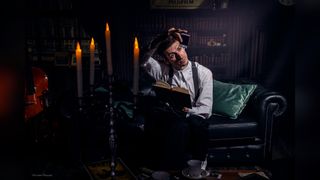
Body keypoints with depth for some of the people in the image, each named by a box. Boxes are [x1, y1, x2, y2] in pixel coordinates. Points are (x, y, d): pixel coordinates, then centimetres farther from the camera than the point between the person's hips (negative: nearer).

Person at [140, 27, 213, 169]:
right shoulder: (164, 71, 7)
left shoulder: (203, 73, 1)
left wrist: (187, 111, -25)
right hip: (167, 118, 1)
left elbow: (205, 109, -5)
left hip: (192, 118, -1)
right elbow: (144, 59, -13)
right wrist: (161, 38, -23)